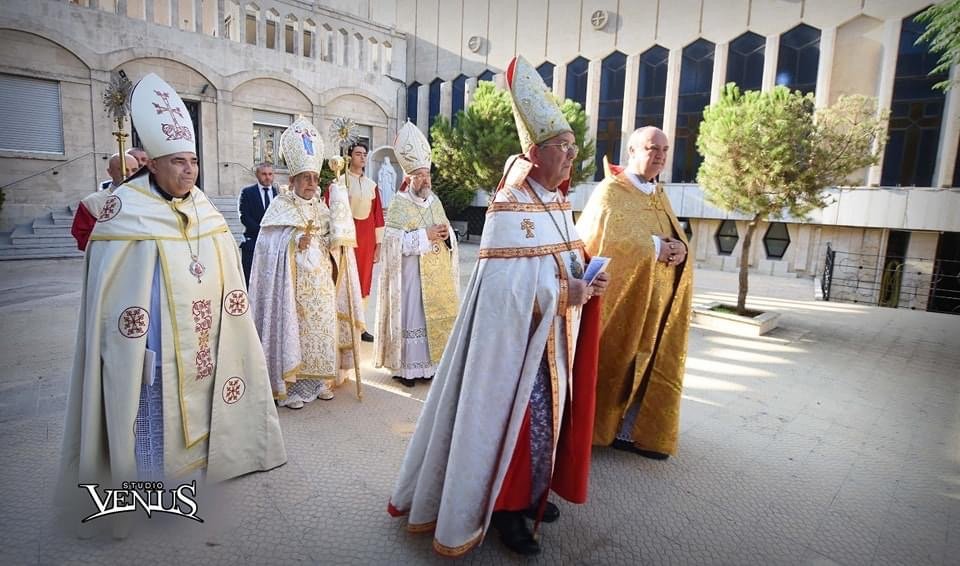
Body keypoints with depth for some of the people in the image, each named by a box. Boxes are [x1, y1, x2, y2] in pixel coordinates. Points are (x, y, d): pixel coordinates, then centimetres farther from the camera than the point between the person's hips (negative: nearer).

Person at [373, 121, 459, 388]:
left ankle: (430, 362, 21)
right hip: (412, 272, -6)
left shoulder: (435, 201, 12)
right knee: (412, 316, -2)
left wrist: (446, 234, -9)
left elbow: (447, 235, 15)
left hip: (437, 272, 6)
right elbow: (394, 241, -17)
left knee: (436, 314, 8)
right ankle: (407, 366, 9)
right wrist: (425, 235, -18)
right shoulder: (399, 205, -7)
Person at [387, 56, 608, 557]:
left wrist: (585, 277, -3)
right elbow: (506, 283, -24)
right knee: (520, 418, 2)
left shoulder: (557, 202, 11)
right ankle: (504, 508, 22)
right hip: (520, 336, -9)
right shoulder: (512, 206, -18)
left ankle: (528, 493, 37)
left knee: (547, 415, 18)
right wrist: (566, 292, -23)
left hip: (554, 335, 9)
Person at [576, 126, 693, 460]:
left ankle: (632, 431, 20)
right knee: (614, 362, 0)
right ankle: (597, 429, 14)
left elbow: (678, 239, 14)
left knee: (647, 364, 9)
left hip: (655, 298, 7)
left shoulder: (659, 195, 16)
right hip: (622, 295, -7)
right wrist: (656, 247, -14)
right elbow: (610, 240, -21)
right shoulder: (610, 191, -7)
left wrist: (679, 249, -9)